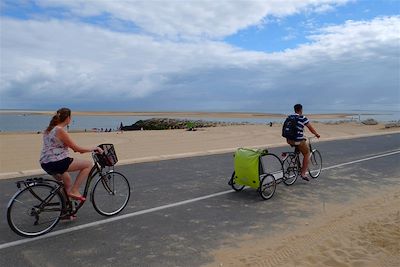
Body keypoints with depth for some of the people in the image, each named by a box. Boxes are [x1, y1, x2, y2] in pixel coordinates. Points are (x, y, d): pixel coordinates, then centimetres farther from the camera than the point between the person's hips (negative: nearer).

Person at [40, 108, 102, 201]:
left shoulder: (49, 129, 12)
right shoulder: (60, 130, -15)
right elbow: (76, 148, -13)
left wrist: (78, 149, 26)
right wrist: (93, 148, -2)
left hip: (45, 164, 10)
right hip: (56, 163, -10)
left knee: (67, 179, 35)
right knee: (89, 164, -3)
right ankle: (74, 190, -3)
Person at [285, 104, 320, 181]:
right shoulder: (303, 118, -7)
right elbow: (311, 128, 0)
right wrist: (317, 134, 18)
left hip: (289, 140, 6)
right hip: (298, 141, -6)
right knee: (307, 154, 15)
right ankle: (303, 173, 10)